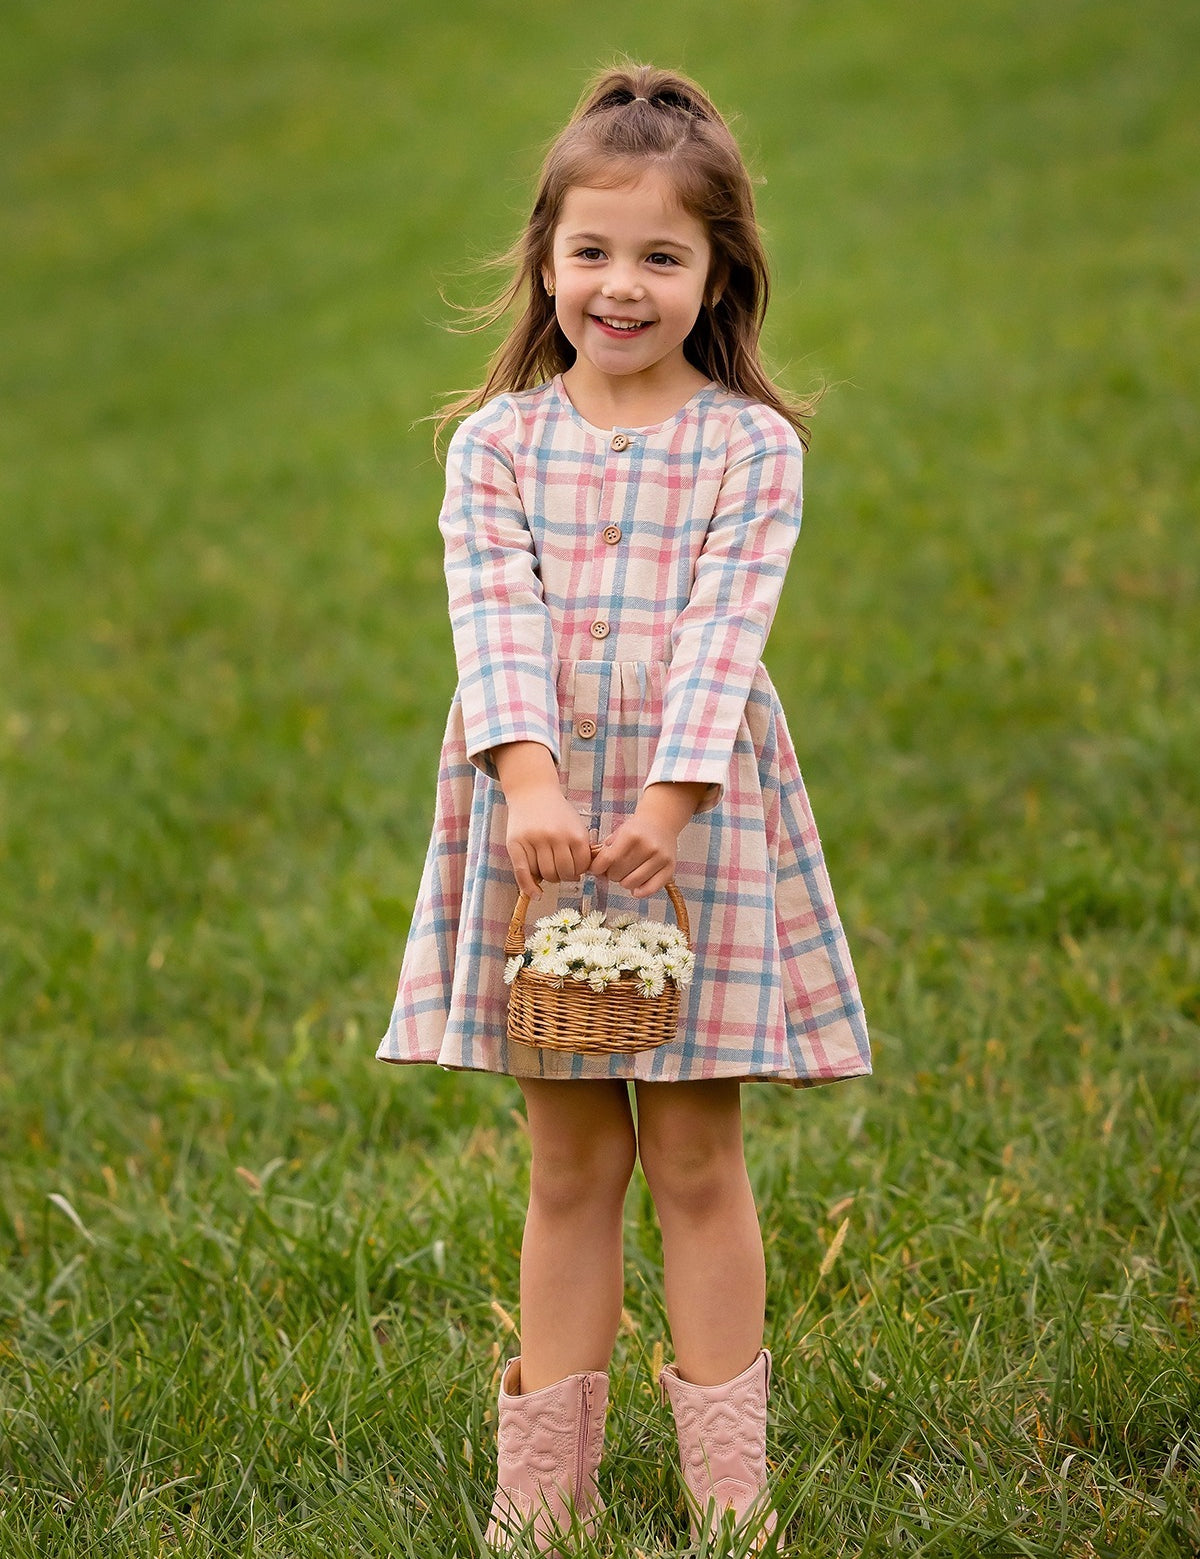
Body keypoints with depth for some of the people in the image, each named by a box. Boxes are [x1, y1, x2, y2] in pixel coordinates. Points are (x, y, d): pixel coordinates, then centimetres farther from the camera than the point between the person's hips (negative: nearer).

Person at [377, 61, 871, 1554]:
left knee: (696, 1158, 5)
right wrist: (531, 777, -24)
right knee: (568, 1164, 9)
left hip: (699, 816, -1)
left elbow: (723, 633, -11)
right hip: (534, 817, 2)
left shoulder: (750, 449, -1)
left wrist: (669, 798, -23)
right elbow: (497, 625, -9)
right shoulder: (496, 444, 3)